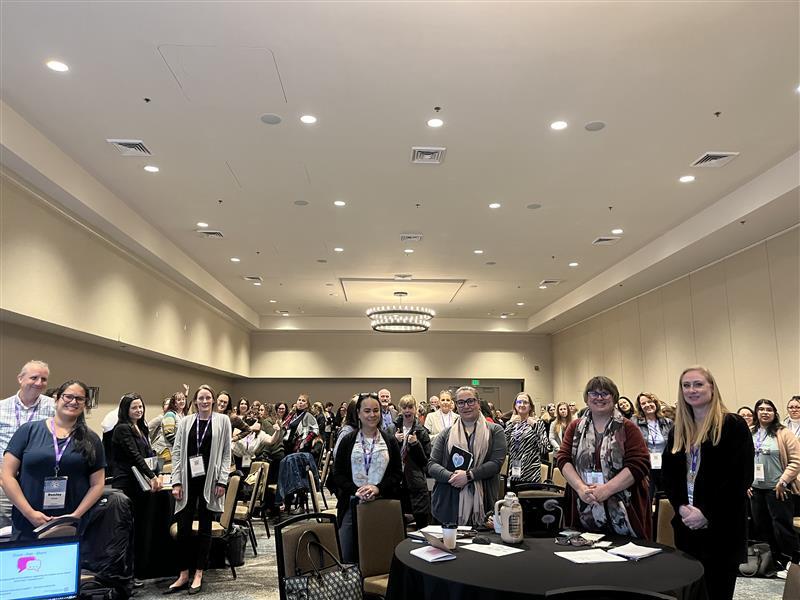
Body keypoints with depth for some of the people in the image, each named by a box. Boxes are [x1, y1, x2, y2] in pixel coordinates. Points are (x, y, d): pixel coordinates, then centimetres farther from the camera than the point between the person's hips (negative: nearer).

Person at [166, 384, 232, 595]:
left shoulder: (222, 421, 1)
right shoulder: (186, 422, 6)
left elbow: (227, 453, 0)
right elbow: (177, 452, 5)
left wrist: (222, 481, -7)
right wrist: (176, 482, -3)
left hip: (210, 480, -2)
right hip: (188, 480, 2)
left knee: (204, 528, 7)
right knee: (183, 528, 2)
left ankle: (198, 575, 16)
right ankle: (183, 576, 15)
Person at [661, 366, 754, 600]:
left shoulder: (733, 425, -6)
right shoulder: (677, 431, 12)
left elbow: (741, 476, -13)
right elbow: (668, 474, 11)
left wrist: (707, 513, -17)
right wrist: (681, 507, -7)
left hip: (722, 527, -5)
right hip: (685, 526, 5)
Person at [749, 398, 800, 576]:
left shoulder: (783, 433, -7)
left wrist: (783, 482, -14)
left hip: (778, 490, -5)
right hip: (756, 489, 6)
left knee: (782, 527, 0)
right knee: (762, 527, 13)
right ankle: (774, 562, 29)